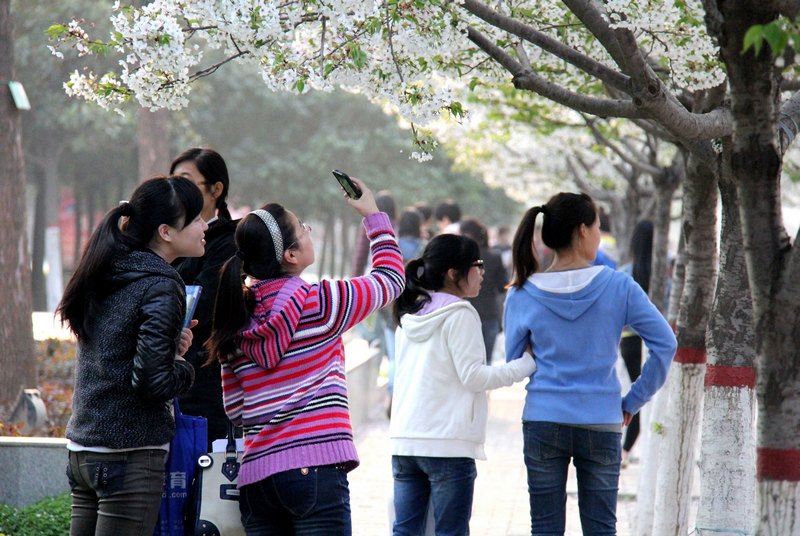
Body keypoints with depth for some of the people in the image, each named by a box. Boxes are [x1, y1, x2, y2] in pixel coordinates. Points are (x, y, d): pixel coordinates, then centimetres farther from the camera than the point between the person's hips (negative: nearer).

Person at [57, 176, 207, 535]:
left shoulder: (107, 277, 11)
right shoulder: (160, 287, -14)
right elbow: (154, 381, -21)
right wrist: (184, 369, -1)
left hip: (82, 450, 8)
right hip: (130, 457, -8)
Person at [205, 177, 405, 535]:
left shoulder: (237, 320, 9)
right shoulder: (319, 303, -5)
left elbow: (234, 409, 13)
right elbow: (391, 278, 12)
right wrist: (373, 216, 24)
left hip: (256, 473, 6)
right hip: (315, 467, -6)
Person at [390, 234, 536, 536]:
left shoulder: (409, 317, 16)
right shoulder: (459, 315, -7)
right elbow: (473, 376, -10)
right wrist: (527, 364, -4)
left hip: (405, 440, 7)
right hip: (448, 443, -7)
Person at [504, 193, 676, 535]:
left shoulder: (522, 295, -3)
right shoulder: (617, 286, -6)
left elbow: (513, 364, 5)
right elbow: (665, 344, -7)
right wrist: (633, 402, 1)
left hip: (542, 421, 1)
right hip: (601, 423, -1)